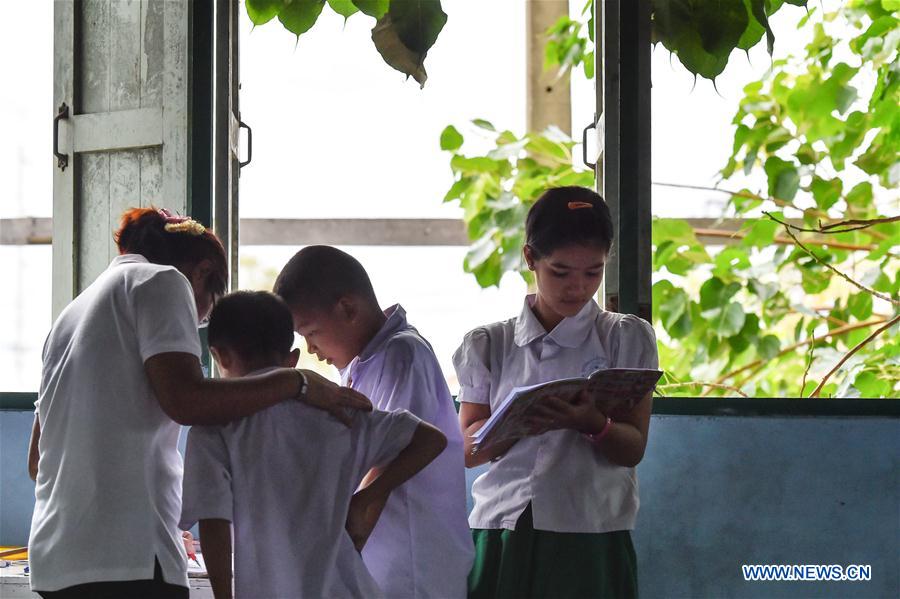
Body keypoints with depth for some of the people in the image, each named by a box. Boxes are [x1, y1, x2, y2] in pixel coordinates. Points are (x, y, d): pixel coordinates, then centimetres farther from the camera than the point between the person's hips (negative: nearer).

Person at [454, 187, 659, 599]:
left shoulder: (628, 339, 6)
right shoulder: (487, 345, 9)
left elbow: (633, 449, 0)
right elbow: (469, 449, 4)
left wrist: (592, 423, -21)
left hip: (590, 542, -1)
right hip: (503, 537, 1)